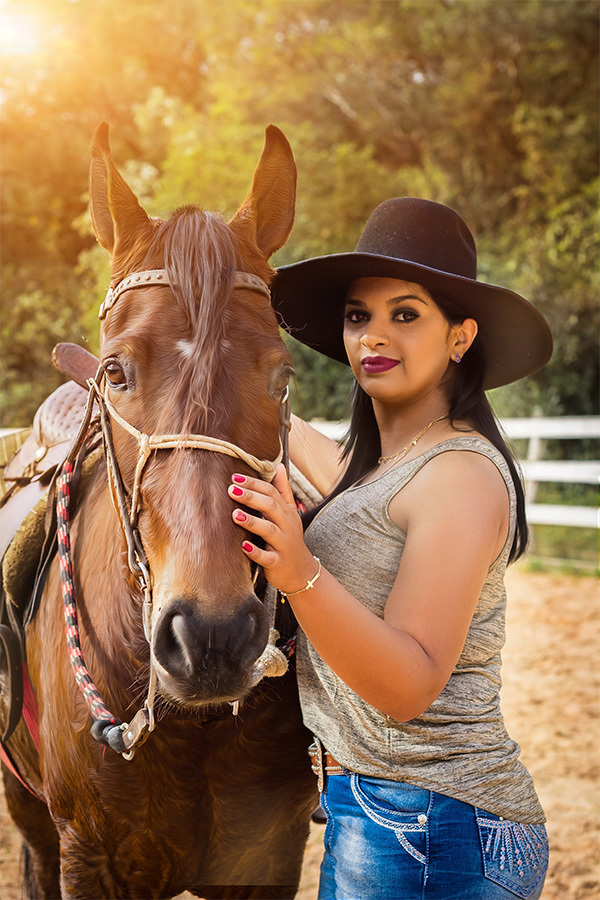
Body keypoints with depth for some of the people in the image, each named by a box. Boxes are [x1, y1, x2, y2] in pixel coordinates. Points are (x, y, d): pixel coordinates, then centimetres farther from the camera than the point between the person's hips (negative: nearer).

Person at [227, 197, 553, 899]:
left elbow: (410, 687, -26)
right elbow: (337, 472, 38)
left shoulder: (463, 474, -18)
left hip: (423, 823, -9)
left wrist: (301, 576, -38)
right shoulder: (381, 465, 11)